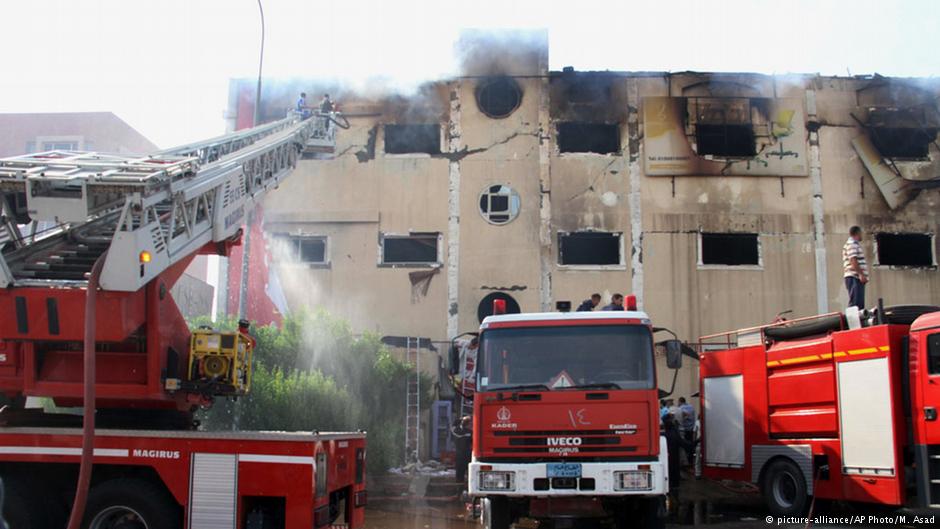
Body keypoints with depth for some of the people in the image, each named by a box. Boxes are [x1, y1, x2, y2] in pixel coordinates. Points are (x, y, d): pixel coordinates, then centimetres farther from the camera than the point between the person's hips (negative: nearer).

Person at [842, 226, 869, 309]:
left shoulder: (853, 244, 24)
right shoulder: (852, 244, -9)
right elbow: (853, 260, -20)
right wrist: (861, 274, -24)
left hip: (857, 278, 11)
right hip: (854, 278, -11)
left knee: (859, 304, 9)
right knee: (855, 303, -15)